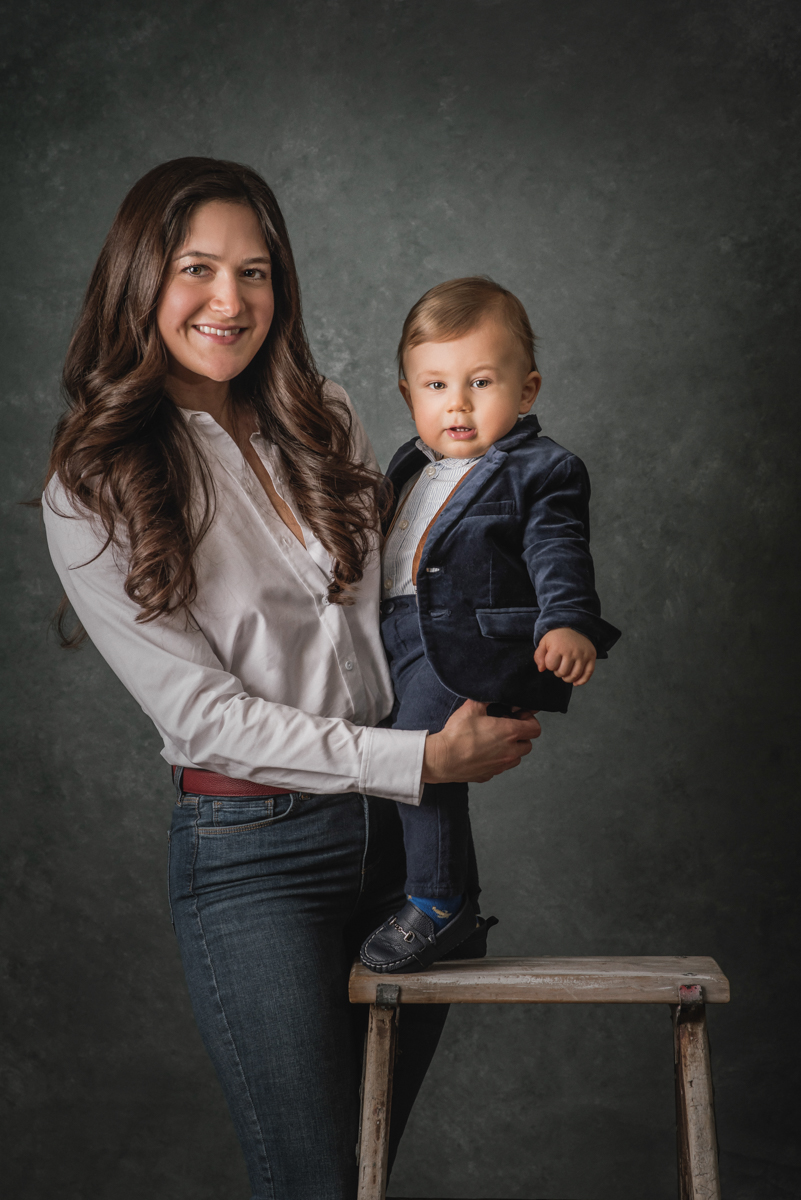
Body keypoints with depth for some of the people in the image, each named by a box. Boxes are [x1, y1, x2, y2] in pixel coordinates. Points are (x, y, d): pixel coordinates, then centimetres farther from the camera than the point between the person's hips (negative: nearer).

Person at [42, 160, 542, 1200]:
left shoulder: (327, 421, 8)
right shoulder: (92, 496, -7)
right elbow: (200, 712, -12)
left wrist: (479, 707, 0)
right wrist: (423, 760, -18)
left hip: (402, 823, 5)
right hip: (249, 854, -5)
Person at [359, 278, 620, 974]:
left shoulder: (542, 471, -2)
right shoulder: (410, 467, 20)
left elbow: (559, 558, -14)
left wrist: (566, 623, -30)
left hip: (470, 644, -8)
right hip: (398, 645, 8)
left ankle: (441, 904, -13)